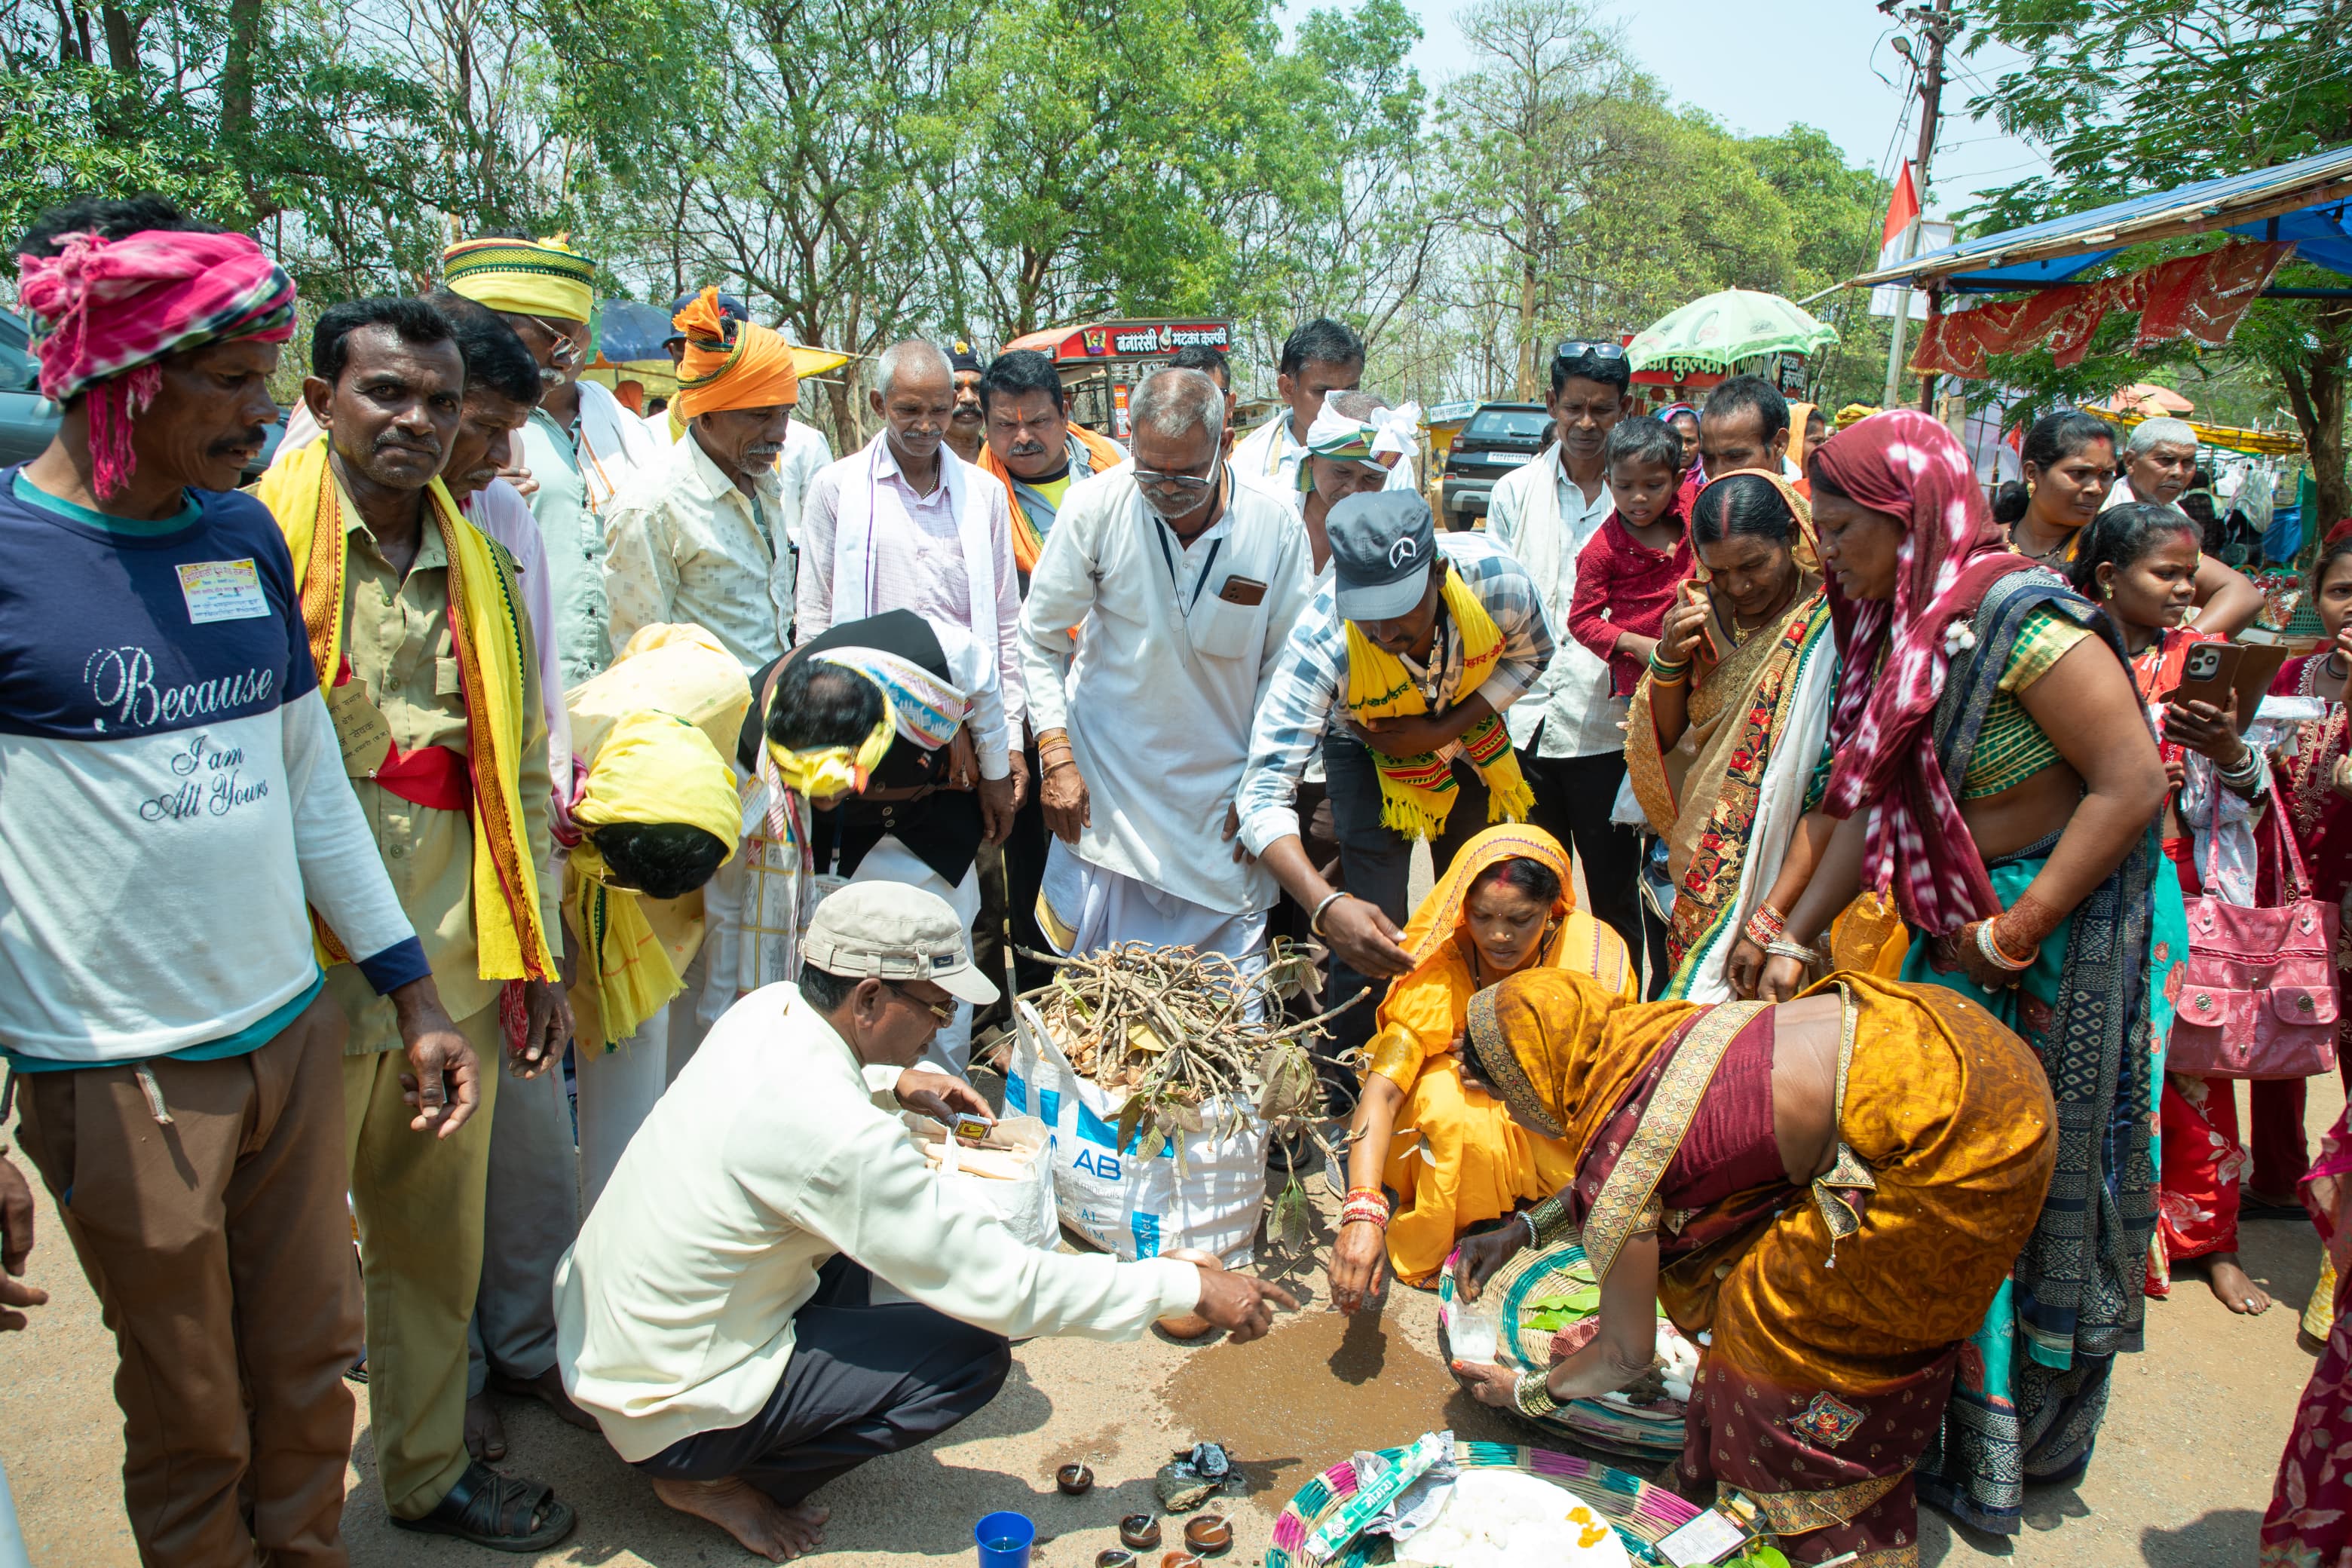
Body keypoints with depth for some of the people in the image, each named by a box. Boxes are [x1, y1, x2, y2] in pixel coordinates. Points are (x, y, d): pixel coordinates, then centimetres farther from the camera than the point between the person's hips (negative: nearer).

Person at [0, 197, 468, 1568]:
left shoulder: (248, 534, 5)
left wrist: (414, 994, 10)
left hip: (293, 1034, 5)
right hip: (124, 1076, -5)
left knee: (314, 1366, 17)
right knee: (192, 1418, 12)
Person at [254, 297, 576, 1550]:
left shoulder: (476, 567, 11)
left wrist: (534, 952, 12)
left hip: (452, 962, 5)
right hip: (302, 965, -5)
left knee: (439, 1231, 16)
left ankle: (428, 1470, 36)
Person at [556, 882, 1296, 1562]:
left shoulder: (766, 1008, -7)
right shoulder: (835, 1135, -31)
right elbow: (1002, 1286, -26)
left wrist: (890, 1082, 5)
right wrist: (1188, 1288, -18)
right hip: (667, 1414, -9)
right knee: (974, 1355, -12)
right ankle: (715, 1482, 1)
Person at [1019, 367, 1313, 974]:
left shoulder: (1275, 530, -8)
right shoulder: (1096, 506, -11)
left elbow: (1283, 667, 2)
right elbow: (1039, 640, -1)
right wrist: (1056, 754, -7)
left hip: (1219, 799, 1)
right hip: (1105, 786, -1)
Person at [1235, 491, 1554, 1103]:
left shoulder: (1498, 582, -35)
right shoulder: (1322, 639, -41)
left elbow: (1530, 655, -10)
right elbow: (1264, 792, -44)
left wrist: (1442, 730, -24)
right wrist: (1324, 906, -60)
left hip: (1468, 734, 3)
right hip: (1368, 750, -3)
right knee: (1368, 933, -15)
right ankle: (1344, 1101, 6)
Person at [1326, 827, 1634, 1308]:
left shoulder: (1596, 951, -20)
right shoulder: (1440, 967, -25)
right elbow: (1382, 1090, -33)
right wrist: (1362, 1210, -47)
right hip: (1460, 1138, -2)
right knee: (1445, 1091, -34)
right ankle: (1439, 1240, -8)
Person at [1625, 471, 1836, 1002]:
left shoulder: (1832, 627, -15)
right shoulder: (1704, 611, 1)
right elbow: (1662, 738, 7)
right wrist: (1669, 658, -12)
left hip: (1780, 878, -4)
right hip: (1698, 868, 4)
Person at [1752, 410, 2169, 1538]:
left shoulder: (2018, 618, -20)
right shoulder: (1903, 631, 6)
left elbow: (2134, 783, -22)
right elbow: (1868, 812, 10)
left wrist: (2013, 933, -20)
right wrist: (1797, 939, 8)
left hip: (2057, 942, -8)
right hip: (1955, 940, 8)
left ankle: (2003, 1451, 23)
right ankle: (1943, 1428, 30)